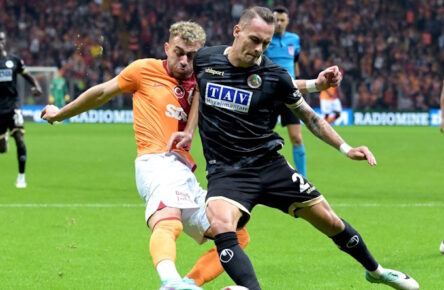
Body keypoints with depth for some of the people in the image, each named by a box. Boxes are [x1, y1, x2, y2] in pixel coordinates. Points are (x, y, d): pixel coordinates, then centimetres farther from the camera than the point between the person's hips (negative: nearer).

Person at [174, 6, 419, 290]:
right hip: (225, 171, -1)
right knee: (221, 224, -34)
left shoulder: (274, 75, -7)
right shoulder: (203, 59, -6)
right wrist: (188, 130, 11)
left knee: (330, 221, 8)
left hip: (269, 165, 1)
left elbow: (309, 116, 5)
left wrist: (346, 148, -1)